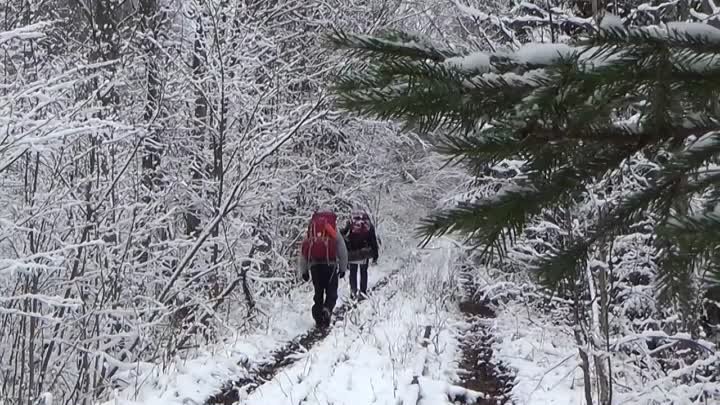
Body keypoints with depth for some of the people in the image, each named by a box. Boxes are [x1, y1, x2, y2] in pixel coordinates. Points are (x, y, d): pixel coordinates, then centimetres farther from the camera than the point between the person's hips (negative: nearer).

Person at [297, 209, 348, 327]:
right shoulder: (334, 231, 7)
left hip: (314, 265, 3)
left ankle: (319, 318, 12)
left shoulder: (310, 232, 14)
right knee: (331, 292, 4)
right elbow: (342, 252, 8)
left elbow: (303, 252, 13)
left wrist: (303, 271, 18)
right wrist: (343, 268, 18)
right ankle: (327, 309, -22)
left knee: (318, 291, 14)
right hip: (330, 264, -3)